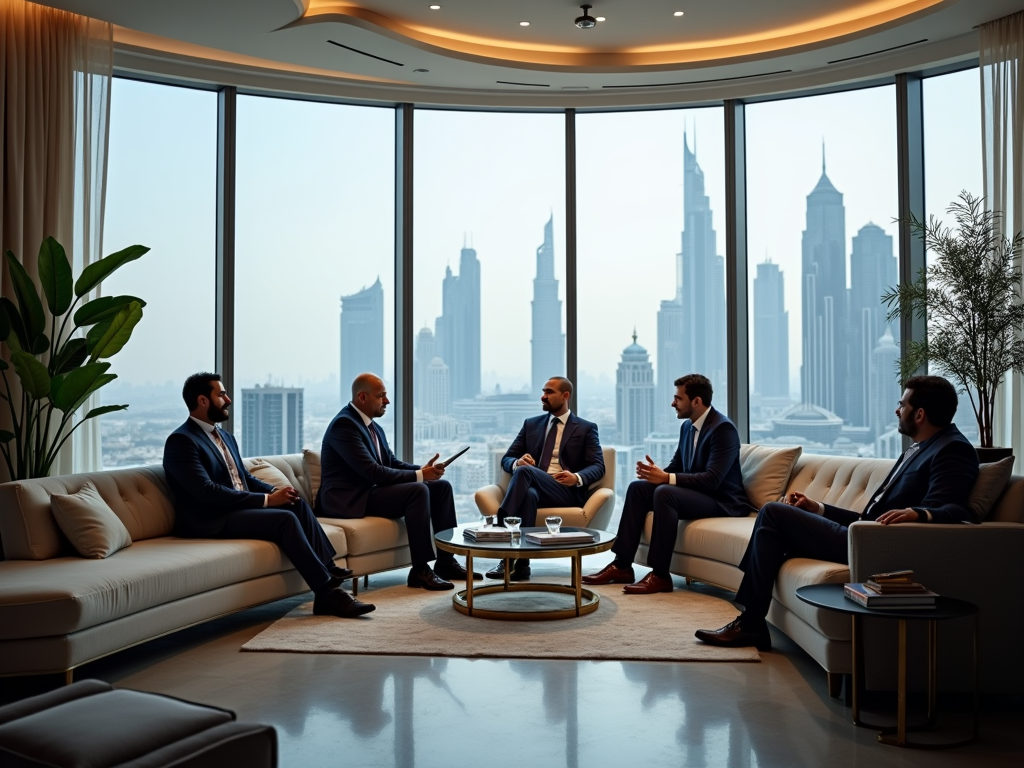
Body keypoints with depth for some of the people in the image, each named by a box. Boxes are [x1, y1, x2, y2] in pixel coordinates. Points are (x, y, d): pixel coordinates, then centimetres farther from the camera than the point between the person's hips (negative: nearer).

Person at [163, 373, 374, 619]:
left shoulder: (224, 436, 18)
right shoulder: (181, 441, -12)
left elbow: (245, 477, 22)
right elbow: (207, 492, -21)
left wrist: (275, 490, -1)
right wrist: (266, 499, -21)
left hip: (239, 508, 9)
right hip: (210, 521, -9)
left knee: (297, 504, -12)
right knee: (285, 518, -25)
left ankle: (328, 568, -16)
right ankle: (326, 592, -24)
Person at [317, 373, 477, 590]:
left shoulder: (372, 426, 13)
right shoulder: (344, 424, -17)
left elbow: (393, 463, 13)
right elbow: (373, 472, -24)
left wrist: (424, 470, -7)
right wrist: (419, 475, -19)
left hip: (371, 489, 10)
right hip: (350, 499, -10)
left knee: (442, 486, 2)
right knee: (418, 490, -28)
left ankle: (446, 561, 4)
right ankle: (420, 570, -21)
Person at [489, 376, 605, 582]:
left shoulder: (586, 428, 12)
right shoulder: (531, 424, 22)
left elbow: (598, 467, 2)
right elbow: (506, 459, 17)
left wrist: (577, 478, -21)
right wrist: (517, 462, -10)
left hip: (568, 492, -2)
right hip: (534, 488, 3)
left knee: (525, 471, -33)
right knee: (528, 494, -39)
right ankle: (521, 564, -43)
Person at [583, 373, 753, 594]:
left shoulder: (723, 428, -19)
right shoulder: (687, 426, 8)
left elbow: (712, 480, -27)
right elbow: (676, 466, 15)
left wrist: (666, 478, -29)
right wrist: (657, 474, -9)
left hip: (722, 501, -9)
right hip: (695, 492, 9)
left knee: (664, 493, -32)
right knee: (637, 487, -4)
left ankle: (660, 575, -25)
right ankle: (621, 565, -6)